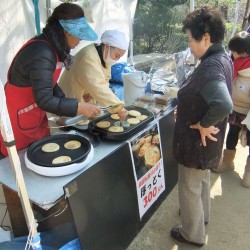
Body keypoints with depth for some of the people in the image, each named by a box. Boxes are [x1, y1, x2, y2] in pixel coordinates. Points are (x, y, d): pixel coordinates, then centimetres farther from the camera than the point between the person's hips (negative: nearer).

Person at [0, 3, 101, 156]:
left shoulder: (53, 47, 0)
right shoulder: (41, 53, -28)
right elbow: (44, 100, -29)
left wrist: (70, 106, 1)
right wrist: (79, 107, -25)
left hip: (35, 116, 9)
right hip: (17, 119, -9)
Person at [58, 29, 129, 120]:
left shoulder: (105, 57, 2)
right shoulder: (89, 58, -27)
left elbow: (103, 82, 4)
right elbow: (97, 86, -36)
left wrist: (93, 93, -18)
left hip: (86, 104, 8)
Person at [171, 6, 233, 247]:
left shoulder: (209, 67, -28)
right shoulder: (223, 59, 2)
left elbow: (223, 105, -45)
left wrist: (203, 124, -29)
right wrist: (186, 109, 9)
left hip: (196, 140, -9)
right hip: (206, 141, 9)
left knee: (189, 188, 12)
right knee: (202, 180, 29)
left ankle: (193, 234, 34)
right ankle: (202, 214, 53)